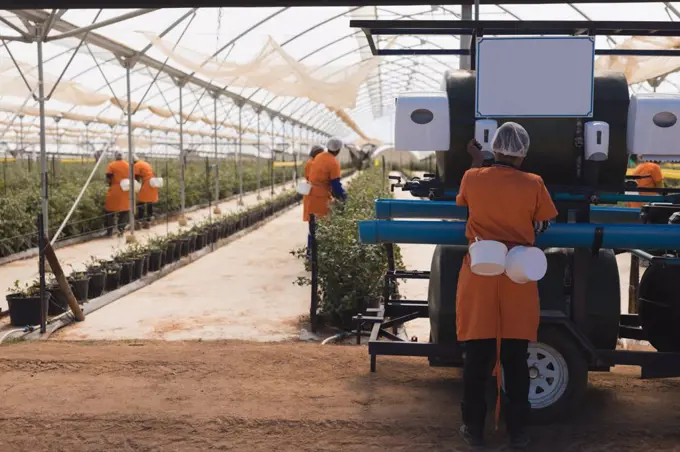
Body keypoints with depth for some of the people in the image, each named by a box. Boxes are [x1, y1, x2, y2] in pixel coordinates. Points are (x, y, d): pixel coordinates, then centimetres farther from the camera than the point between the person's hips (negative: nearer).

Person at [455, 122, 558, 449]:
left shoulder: (472, 177, -2)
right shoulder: (533, 184, -5)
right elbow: (542, 226, 7)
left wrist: (477, 163, 31)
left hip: (479, 273, 0)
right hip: (518, 275, 0)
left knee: (477, 354, 7)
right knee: (515, 357, 7)